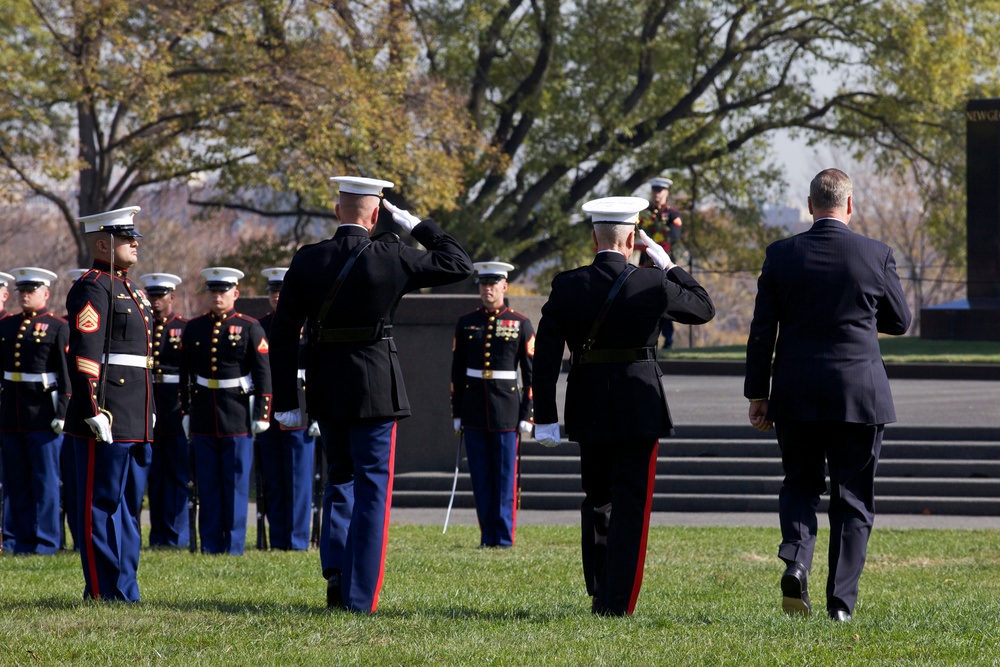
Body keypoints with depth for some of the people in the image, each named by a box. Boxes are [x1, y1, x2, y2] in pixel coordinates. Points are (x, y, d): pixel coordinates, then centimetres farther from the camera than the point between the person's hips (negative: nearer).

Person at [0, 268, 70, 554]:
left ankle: (45, 540, 2)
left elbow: (68, 374, -7)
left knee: (45, 480, -1)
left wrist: (62, 412, -14)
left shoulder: (58, 328, -2)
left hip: (43, 413, -5)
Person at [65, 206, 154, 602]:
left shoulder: (130, 289, 20)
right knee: (101, 507, -5)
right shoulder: (92, 289, -10)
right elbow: (85, 354, -18)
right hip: (108, 421, -10)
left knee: (128, 509, 12)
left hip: (137, 422, 10)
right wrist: (95, 411, -23)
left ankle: (125, 592, 16)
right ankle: (103, 594, -3)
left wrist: (149, 412, 23)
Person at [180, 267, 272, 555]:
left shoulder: (250, 328, -1)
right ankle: (210, 544, 9)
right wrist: (185, 412, 10)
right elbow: (185, 375, 13)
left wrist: (262, 414, -7)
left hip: (238, 417, -3)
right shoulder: (194, 328, 9)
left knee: (236, 484, 0)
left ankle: (235, 544, 4)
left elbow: (263, 374, -3)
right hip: (204, 418, 3)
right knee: (208, 485, 4)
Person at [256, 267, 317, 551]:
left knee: (298, 479, -3)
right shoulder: (259, 327, 13)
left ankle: (297, 539, 1)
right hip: (267, 414, 4)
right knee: (273, 480, 5)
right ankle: (277, 538, 10)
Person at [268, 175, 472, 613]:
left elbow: (282, 335, -1)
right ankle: (359, 595, 0)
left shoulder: (306, 261, -2)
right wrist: (417, 226, 8)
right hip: (375, 389, -3)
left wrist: (286, 402, 4)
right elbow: (459, 264, 3)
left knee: (340, 477, 21)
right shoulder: (392, 259, -9)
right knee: (372, 486, 3)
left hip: (325, 391, 3)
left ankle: (336, 567, 3)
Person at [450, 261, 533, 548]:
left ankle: (504, 536, 2)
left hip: (507, 411, -2)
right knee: (480, 477, 4)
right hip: (474, 411, 2)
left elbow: (531, 373, 1)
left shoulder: (521, 325, 1)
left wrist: (528, 415, -5)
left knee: (505, 477, -2)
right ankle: (488, 536, 9)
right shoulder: (466, 324, 8)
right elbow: (457, 371, 10)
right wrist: (456, 414, 6)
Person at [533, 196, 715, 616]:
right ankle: (617, 604, -7)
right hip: (639, 407, -3)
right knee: (630, 505, 0)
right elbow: (703, 308, 8)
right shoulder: (652, 285, -9)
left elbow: (545, 355, -6)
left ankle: (598, 595, 22)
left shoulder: (567, 287, -3)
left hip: (588, 410, 3)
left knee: (596, 502, 18)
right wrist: (668, 265, 12)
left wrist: (545, 418, -3)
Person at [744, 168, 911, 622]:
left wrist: (757, 393, 6)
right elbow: (900, 322, 7)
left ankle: (796, 560, -8)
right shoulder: (876, 255, -5)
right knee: (852, 499, 7)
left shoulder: (780, 255, -2)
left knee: (799, 484, 18)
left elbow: (761, 331, -1)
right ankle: (841, 601, 4)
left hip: (795, 397, 1)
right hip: (859, 396, -1)